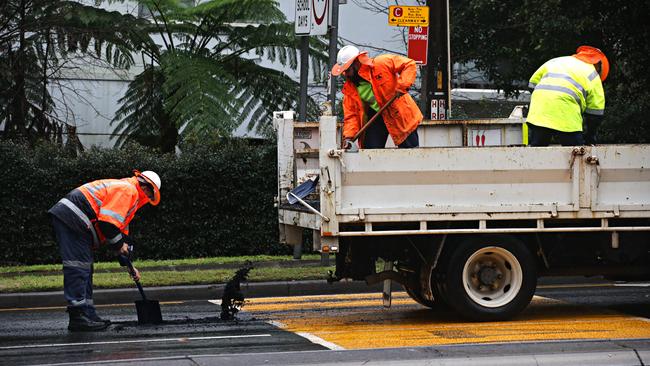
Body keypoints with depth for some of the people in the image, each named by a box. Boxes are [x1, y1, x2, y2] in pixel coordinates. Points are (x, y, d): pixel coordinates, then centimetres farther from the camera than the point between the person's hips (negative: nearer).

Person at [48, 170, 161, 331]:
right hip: (71, 217, -11)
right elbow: (107, 222, -19)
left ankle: (87, 314, 16)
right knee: (78, 267, -13)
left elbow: (122, 232, 32)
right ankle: (78, 316, -15)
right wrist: (119, 244, -3)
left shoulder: (125, 190, 28)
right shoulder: (128, 189, -6)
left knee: (85, 269, 13)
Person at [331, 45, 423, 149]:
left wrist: (401, 85, -27)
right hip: (375, 118, 4)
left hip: (399, 114, -4)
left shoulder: (382, 63, -16)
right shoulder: (349, 88, -2)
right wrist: (348, 136, -16)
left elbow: (409, 64, -14)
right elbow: (351, 114, -2)